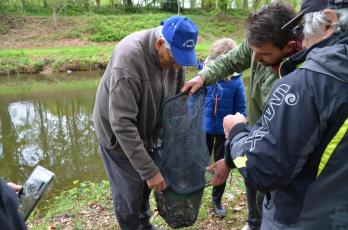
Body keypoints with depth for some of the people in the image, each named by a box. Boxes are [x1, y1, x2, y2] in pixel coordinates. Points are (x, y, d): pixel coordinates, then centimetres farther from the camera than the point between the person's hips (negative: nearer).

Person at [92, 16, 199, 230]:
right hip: (118, 133, -6)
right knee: (130, 190, 4)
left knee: (146, 183, 18)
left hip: (146, 130, 6)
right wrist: (149, 170, -32)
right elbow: (122, 123, -35)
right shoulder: (129, 58, -34)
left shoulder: (174, 55, -14)